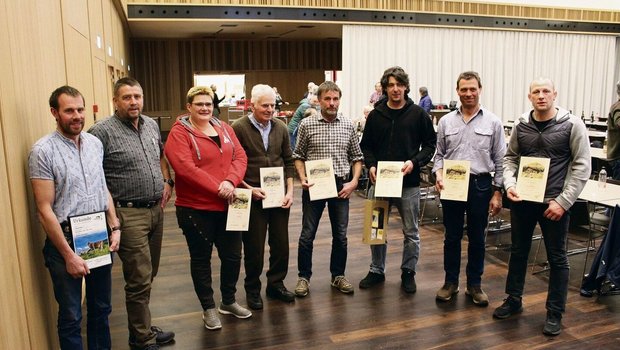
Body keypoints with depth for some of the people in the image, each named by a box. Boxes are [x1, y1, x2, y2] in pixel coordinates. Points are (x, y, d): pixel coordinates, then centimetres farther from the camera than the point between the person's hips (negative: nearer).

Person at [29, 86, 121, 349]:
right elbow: (45, 210, -14)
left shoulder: (95, 143, 5)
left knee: (101, 308, 18)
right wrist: (68, 255, -14)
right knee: (71, 316, 10)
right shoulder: (43, 150, -13)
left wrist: (114, 227, 5)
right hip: (66, 240, -5)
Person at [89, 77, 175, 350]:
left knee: (148, 275, 17)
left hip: (156, 210, 7)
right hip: (129, 214, -7)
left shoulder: (151, 125, 10)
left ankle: (141, 327, 34)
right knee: (140, 280, 0)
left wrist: (167, 182, 12)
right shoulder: (102, 131, -12)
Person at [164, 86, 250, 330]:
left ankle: (228, 301, 36)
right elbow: (184, 167, -21)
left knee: (232, 255, 14)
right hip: (195, 208, -5)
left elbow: (240, 156, 2)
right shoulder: (179, 133, -9)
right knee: (201, 259, 10)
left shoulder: (224, 128, 9)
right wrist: (217, 187, -21)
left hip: (227, 206, 5)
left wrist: (231, 181, -17)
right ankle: (208, 308, 27)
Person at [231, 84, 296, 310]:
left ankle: (276, 283, 31)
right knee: (254, 247, 7)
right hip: (253, 197, -4)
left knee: (281, 244, 11)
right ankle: (252, 289, 26)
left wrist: (290, 191, 2)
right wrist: (249, 189, -13)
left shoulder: (280, 127, 6)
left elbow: (289, 161, 10)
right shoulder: (239, 128, -8)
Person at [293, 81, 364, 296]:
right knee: (307, 234, 5)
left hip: (341, 186, 2)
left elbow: (357, 157, 8)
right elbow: (298, 155, 3)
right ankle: (304, 276, 22)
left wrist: (354, 182, -3)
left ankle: (338, 275, 28)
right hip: (314, 186, -2)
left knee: (340, 235, 11)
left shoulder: (348, 125, 3)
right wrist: (303, 178, -11)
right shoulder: (307, 124, -3)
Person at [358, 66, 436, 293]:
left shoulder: (418, 114, -2)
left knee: (411, 232, 9)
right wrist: (370, 165, -9)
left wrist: (415, 161, -14)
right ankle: (377, 270, 28)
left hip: (409, 182, -1)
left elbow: (430, 143, 1)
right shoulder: (375, 115, 3)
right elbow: (366, 146, 8)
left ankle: (408, 272, 26)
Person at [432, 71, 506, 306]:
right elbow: (439, 154, 10)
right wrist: (438, 173, -9)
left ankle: (474, 284, 24)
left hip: (480, 185, -1)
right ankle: (450, 282, 23)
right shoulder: (446, 121, 4)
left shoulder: (493, 122, 0)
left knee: (477, 238, 10)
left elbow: (500, 161, 1)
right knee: (452, 236, 9)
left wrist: (497, 193, -2)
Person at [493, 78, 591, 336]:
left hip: (555, 203, -3)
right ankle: (513, 300, 32)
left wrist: (563, 201, -12)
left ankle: (555, 313, 24)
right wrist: (509, 183, -8)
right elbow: (510, 158, 10)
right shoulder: (521, 125, 2)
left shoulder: (572, 125, -7)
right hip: (522, 200, 3)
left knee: (557, 258, 8)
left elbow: (582, 166, -7)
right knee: (518, 252, 15)